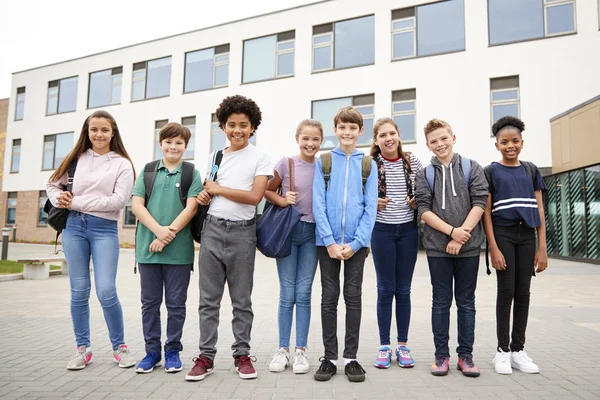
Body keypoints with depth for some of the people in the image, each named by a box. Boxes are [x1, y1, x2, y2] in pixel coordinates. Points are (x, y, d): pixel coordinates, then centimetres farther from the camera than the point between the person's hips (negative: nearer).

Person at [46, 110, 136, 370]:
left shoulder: (122, 164, 0)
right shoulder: (76, 158, 10)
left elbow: (118, 200, -11)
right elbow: (53, 185, 20)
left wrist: (75, 202, -8)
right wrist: (59, 200, -3)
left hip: (105, 230, -3)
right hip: (74, 226, 3)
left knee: (106, 292, -9)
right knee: (79, 290, 7)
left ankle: (119, 346, 10)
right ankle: (83, 348, 20)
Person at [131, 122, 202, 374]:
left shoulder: (192, 173, 3)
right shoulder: (148, 170, 8)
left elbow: (191, 208, -6)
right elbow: (137, 205, 1)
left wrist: (168, 234, -15)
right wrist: (158, 230, -14)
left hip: (179, 250, -2)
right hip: (148, 247, 2)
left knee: (176, 303, 7)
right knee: (150, 302, 10)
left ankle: (173, 351, 21)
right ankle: (152, 351, 24)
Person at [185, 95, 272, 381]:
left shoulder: (260, 158, 0)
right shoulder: (215, 157, 13)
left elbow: (254, 196, -12)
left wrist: (217, 189, -7)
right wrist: (204, 196, -2)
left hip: (241, 232, -3)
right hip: (212, 228, 4)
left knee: (241, 299, 7)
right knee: (208, 298, 6)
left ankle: (242, 355, 19)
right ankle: (206, 356, 16)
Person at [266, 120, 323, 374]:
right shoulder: (286, 163, -2)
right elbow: (267, 191, 5)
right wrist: (282, 201, -14)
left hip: (312, 233, 1)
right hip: (288, 229, -1)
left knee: (304, 293, 5)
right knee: (287, 294, 3)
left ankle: (300, 350, 15)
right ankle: (283, 349, 16)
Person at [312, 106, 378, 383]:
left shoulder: (368, 164, 5)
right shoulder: (323, 162, 4)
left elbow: (370, 208, -1)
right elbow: (318, 204, -3)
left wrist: (356, 242, -10)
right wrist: (330, 241, -11)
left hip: (356, 242, 0)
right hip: (328, 241, 0)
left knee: (354, 298, 7)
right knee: (329, 297, 7)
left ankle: (351, 357, 19)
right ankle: (329, 357, 18)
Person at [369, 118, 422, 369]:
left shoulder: (412, 162, 2)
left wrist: (417, 201, -7)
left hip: (408, 230, 2)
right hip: (382, 230, -2)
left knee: (403, 290, 9)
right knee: (385, 290, 5)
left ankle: (403, 345, 22)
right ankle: (384, 347, 18)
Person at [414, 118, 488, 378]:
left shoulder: (472, 168, 5)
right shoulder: (425, 175, 5)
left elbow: (480, 202, -3)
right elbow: (424, 210, -3)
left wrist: (462, 234, -13)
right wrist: (451, 231, -15)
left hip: (468, 245, 0)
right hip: (437, 246, 0)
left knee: (466, 302, 8)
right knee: (441, 302, 7)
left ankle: (465, 355, 20)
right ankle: (441, 355, 17)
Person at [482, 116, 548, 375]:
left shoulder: (531, 170, 10)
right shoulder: (490, 172, 0)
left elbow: (539, 209, 8)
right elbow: (486, 212, -4)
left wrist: (542, 248, 2)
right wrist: (493, 248, -12)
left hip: (527, 236, 3)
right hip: (503, 235, -3)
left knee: (523, 292, 7)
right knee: (506, 291, -1)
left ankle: (518, 349, 18)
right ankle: (503, 350, 10)